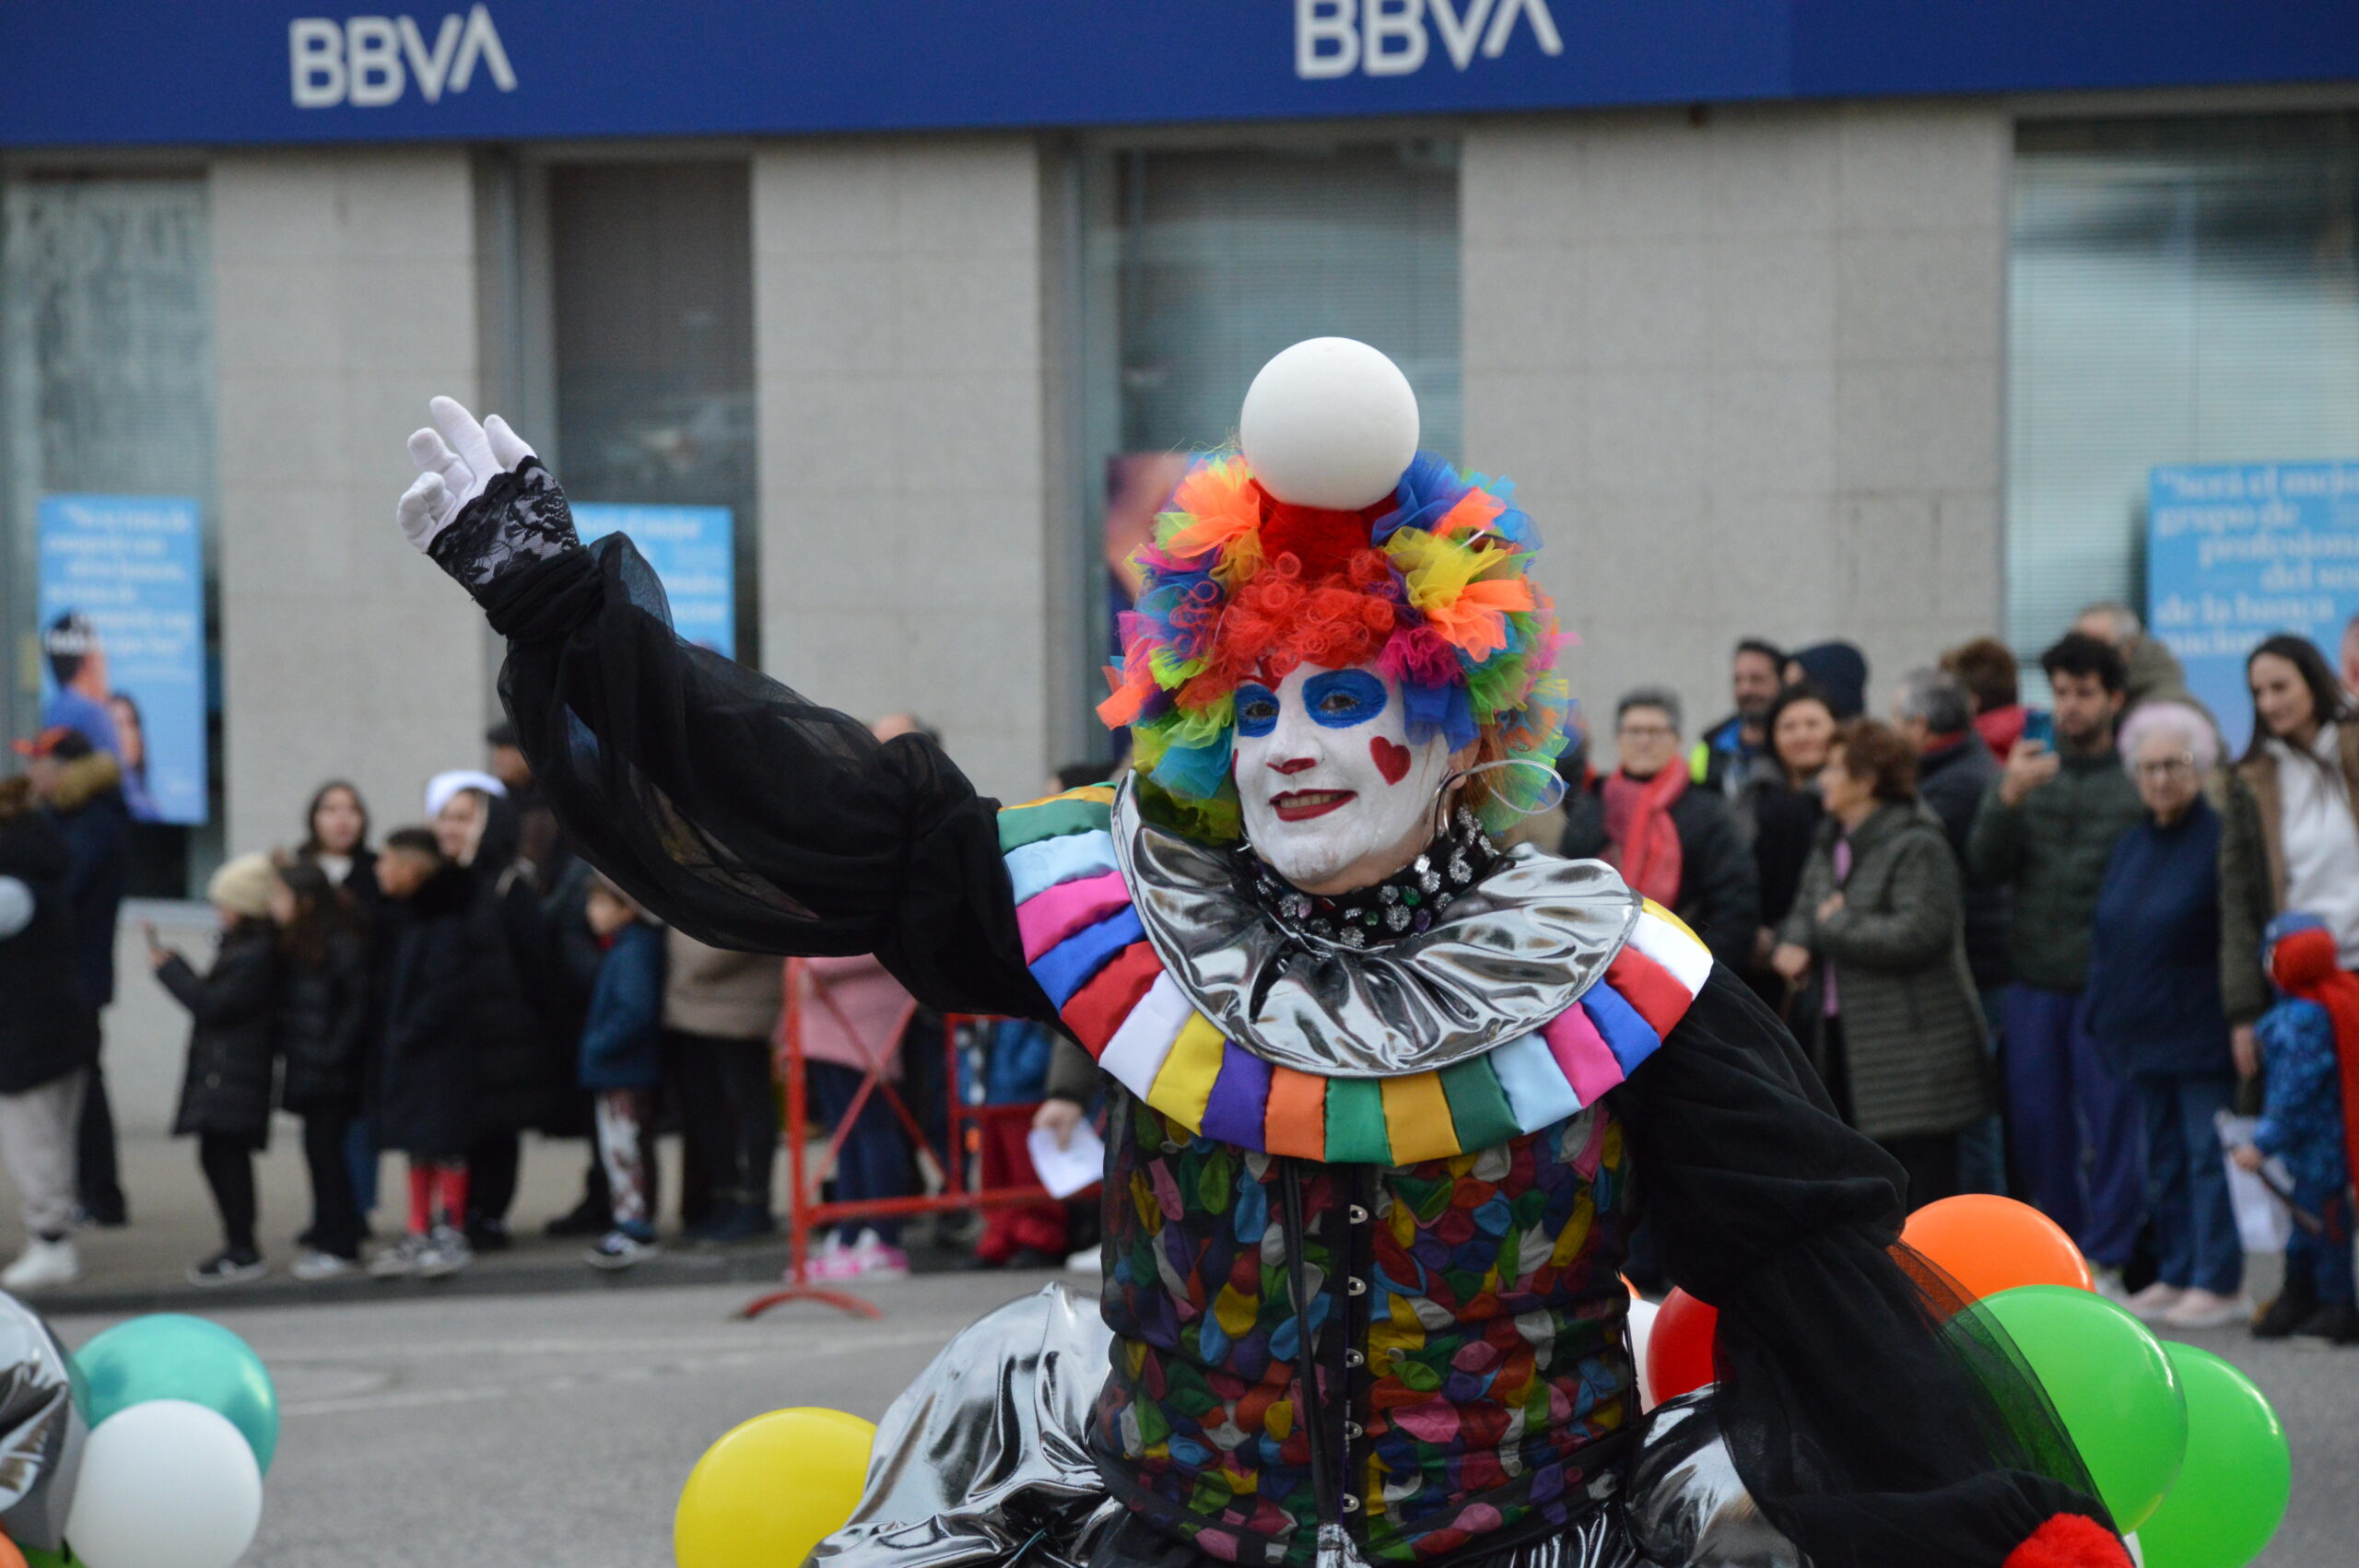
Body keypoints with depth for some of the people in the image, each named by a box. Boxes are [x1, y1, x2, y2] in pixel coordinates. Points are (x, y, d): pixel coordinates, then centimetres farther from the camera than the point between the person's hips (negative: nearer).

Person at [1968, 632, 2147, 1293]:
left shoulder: (2138, 780, 0)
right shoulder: (2029, 767, 11)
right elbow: (1985, 864, 1)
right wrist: (2008, 798, -16)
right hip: (2035, 980, 4)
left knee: (2113, 1120, -3)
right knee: (2037, 1121, 8)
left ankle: (2106, 1258, 4)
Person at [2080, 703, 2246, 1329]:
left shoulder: (2222, 839, -9)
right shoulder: (2132, 847, 15)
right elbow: (2107, 937, 19)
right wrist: (2107, 1018, 13)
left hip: (2202, 1034, -8)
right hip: (2148, 1036, 8)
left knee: (2209, 1154, -5)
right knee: (2164, 1157, 12)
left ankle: (2219, 1283, -2)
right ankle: (2175, 1275, 18)